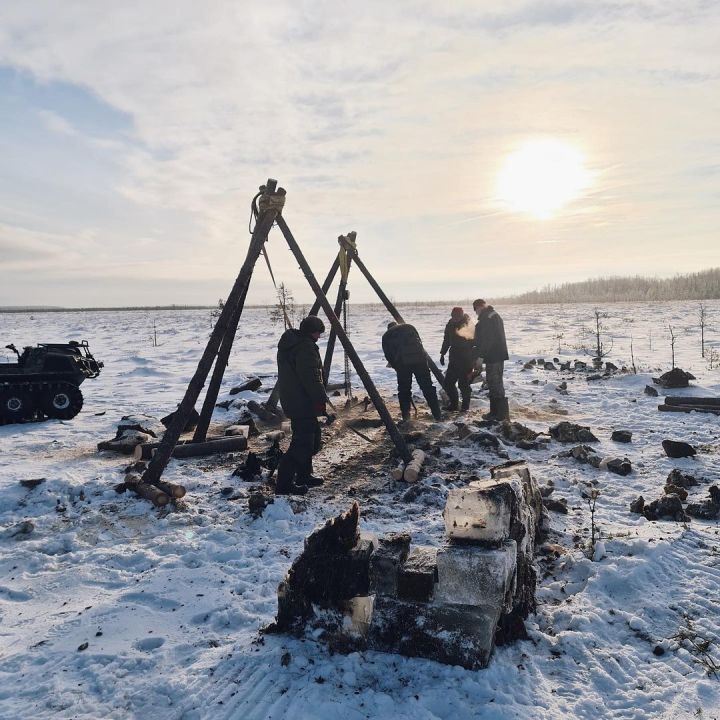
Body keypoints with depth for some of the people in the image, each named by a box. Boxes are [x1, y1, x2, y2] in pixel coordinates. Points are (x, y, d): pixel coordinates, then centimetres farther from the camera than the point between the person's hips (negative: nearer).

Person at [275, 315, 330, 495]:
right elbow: (311, 377, -24)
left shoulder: (288, 342, 15)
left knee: (311, 437, 21)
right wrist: (321, 399, -16)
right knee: (302, 442, -6)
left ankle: (304, 475, 30)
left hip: (291, 401, 11)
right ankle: (284, 484, -5)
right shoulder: (305, 346, -18)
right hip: (303, 403, -11)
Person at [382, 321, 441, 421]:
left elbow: (388, 355, 14)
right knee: (427, 387, 7)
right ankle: (437, 414, 9)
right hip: (420, 359, 2)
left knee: (404, 389, 12)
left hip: (402, 364, -1)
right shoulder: (409, 327, 26)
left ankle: (405, 415, 11)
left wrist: (396, 367, 24)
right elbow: (420, 342, 22)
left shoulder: (386, 336, 19)